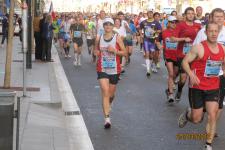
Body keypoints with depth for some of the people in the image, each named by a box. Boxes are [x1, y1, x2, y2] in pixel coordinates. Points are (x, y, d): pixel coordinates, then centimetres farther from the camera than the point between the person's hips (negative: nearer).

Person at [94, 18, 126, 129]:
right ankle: (107, 118, -15)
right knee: (105, 92, -14)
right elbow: (96, 51, 19)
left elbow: (124, 52, -1)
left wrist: (115, 51, -18)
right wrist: (96, 52, -4)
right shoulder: (99, 38, 3)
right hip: (102, 69, 0)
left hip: (114, 70, 0)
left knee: (111, 93, 15)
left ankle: (108, 105, 51)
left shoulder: (117, 38, -4)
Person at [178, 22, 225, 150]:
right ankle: (187, 114, 42)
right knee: (196, 119, 5)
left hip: (214, 88, 3)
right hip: (197, 87, -3)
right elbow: (185, 61, -11)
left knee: (213, 116, -6)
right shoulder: (199, 48, -15)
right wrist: (191, 75, -26)